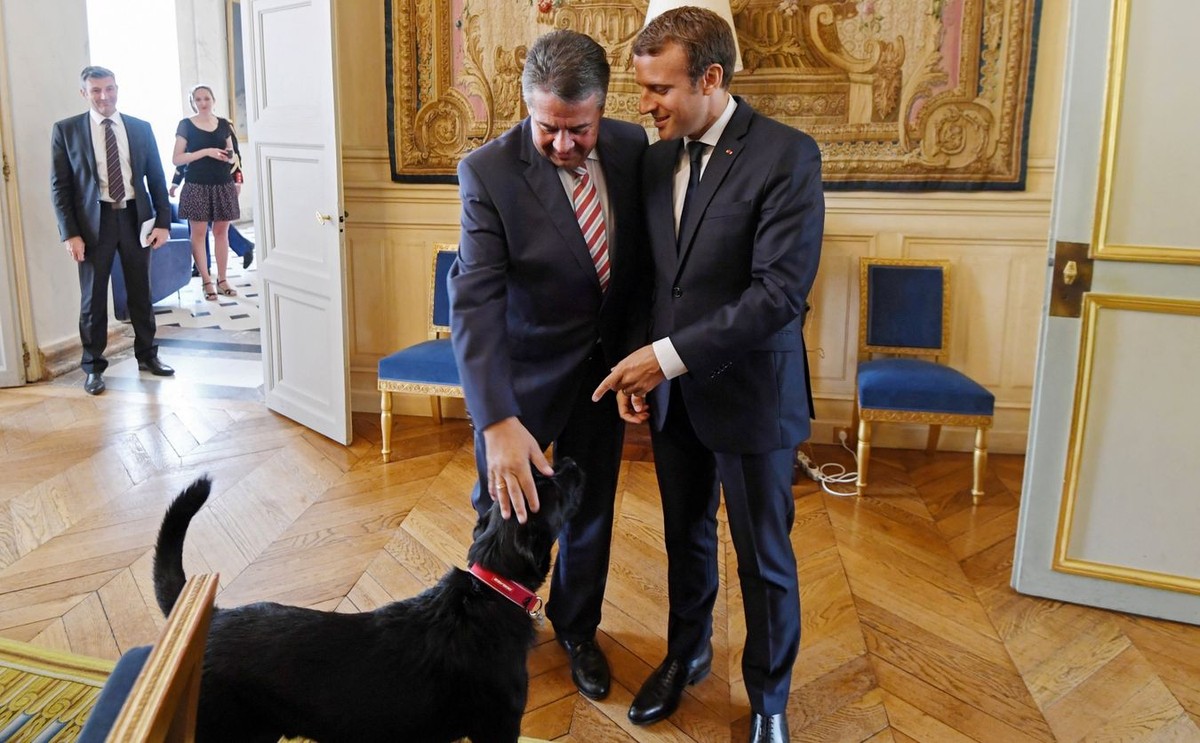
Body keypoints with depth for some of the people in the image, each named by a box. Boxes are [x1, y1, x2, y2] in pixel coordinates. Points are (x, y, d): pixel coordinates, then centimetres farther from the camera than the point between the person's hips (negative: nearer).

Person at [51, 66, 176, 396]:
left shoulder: (141, 128, 5)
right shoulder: (66, 130, -1)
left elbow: (156, 178, 8)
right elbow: (59, 185, -2)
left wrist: (163, 222, 0)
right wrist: (70, 233, -9)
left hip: (136, 217, 2)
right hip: (94, 221, -2)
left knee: (141, 292, 12)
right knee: (93, 298, 6)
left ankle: (147, 355, 27)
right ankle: (93, 366, 17)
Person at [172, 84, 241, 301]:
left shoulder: (224, 124, 10)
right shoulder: (186, 125, 0)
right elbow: (176, 159, -6)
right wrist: (206, 152, -15)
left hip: (223, 185, 3)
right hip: (197, 186, -3)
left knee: (221, 231, 5)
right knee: (198, 232, -2)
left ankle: (222, 280, 12)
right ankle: (206, 281, 4)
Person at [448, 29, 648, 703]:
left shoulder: (633, 146, -9)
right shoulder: (489, 172, -21)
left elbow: (650, 251, 4)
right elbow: (475, 300, -29)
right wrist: (498, 421, -39)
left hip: (608, 366, 4)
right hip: (526, 373, -3)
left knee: (592, 509, 18)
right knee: (505, 512, 12)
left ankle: (576, 628, 43)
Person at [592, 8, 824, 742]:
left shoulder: (787, 155, -15)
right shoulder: (657, 159, 4)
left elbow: (780, 293, -23)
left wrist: (670, 354, -23)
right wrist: (642, 366, -2)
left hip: (749, 395, -5)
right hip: (672, 393, 6)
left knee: (764, 560, 10)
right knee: (686, 537, 21)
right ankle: (687, 653, 45)